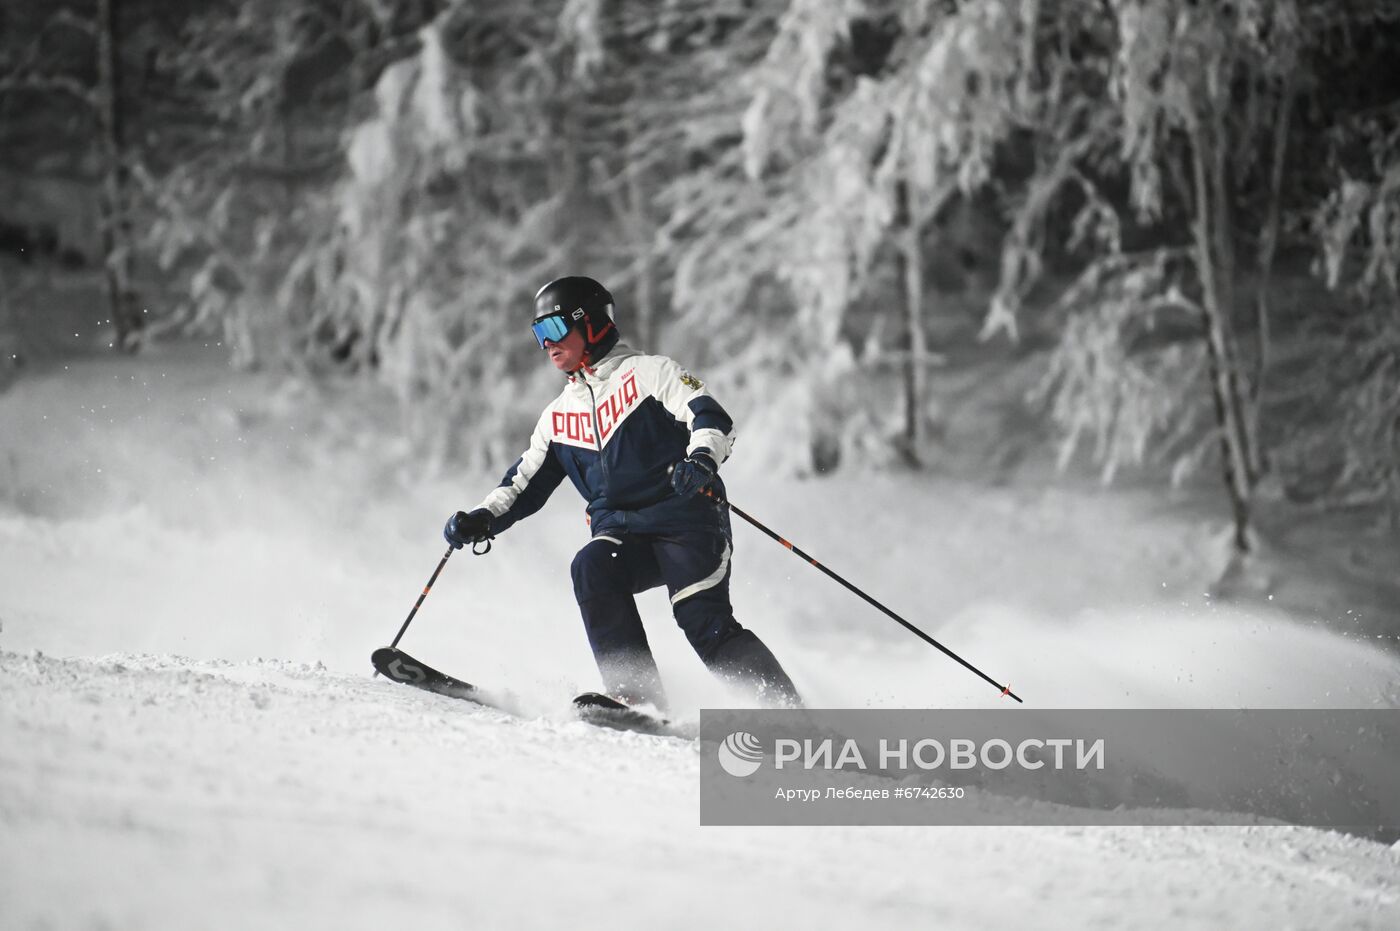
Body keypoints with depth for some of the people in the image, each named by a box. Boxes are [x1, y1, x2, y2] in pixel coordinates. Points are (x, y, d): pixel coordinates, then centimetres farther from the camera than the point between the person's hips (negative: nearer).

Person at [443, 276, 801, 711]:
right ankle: (635, 694, -29)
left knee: (705, 622, -21)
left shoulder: (648, 372, 4)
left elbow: (712, 419, -8)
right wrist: (482, 519, 5)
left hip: (684, 518, -5)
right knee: (591, 568, -28)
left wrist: (702, 458, -30)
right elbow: (524, 484, 24)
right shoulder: (558, 416, 21)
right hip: (619, 533, 5)